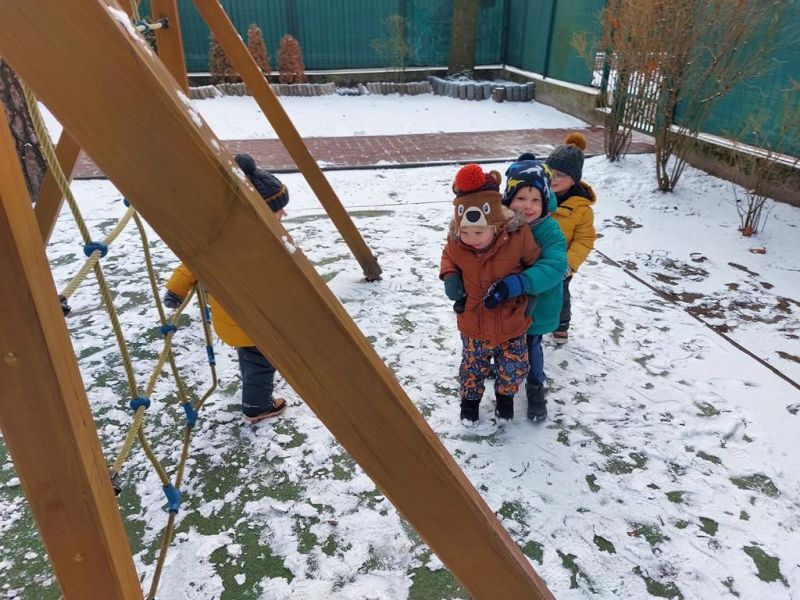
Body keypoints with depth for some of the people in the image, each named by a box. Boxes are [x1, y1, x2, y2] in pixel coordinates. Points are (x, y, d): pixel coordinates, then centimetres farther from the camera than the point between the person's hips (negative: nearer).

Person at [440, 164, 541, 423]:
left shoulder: (518, 237, -24)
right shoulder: (456, 243, -17)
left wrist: (511, 286, -23)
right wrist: (450, 277, -11)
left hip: (511, 325, -1)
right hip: (473, 325, 1)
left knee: (514, 368, 16)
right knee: (472, 366, 19)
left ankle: (505, 395, 49)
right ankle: (470, 398, 49)